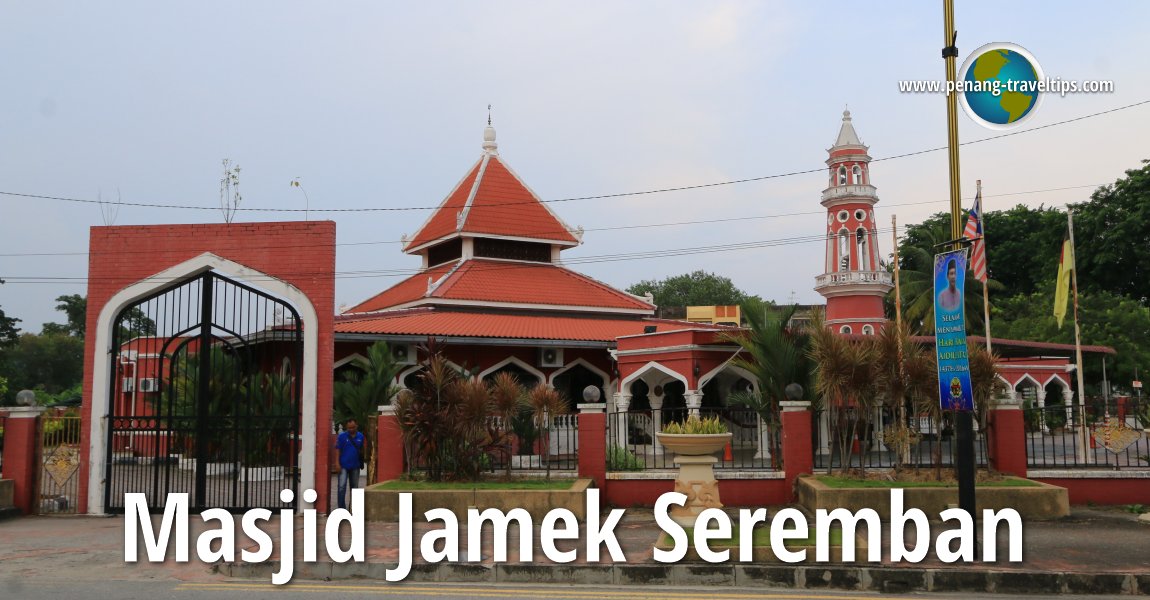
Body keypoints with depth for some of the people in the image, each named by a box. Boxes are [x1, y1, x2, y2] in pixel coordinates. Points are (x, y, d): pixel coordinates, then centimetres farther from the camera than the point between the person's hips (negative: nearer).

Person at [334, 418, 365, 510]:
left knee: (354, 487, 13)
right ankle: (341, 507, -6)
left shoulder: (360, 436, 3)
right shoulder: (342, 436, -6)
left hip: (355, 466, 4)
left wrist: (362, 462, 8)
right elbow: (338, 450, -6)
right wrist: (338, 464, -12)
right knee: (342, 486, -9)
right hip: (344, 466, -4)